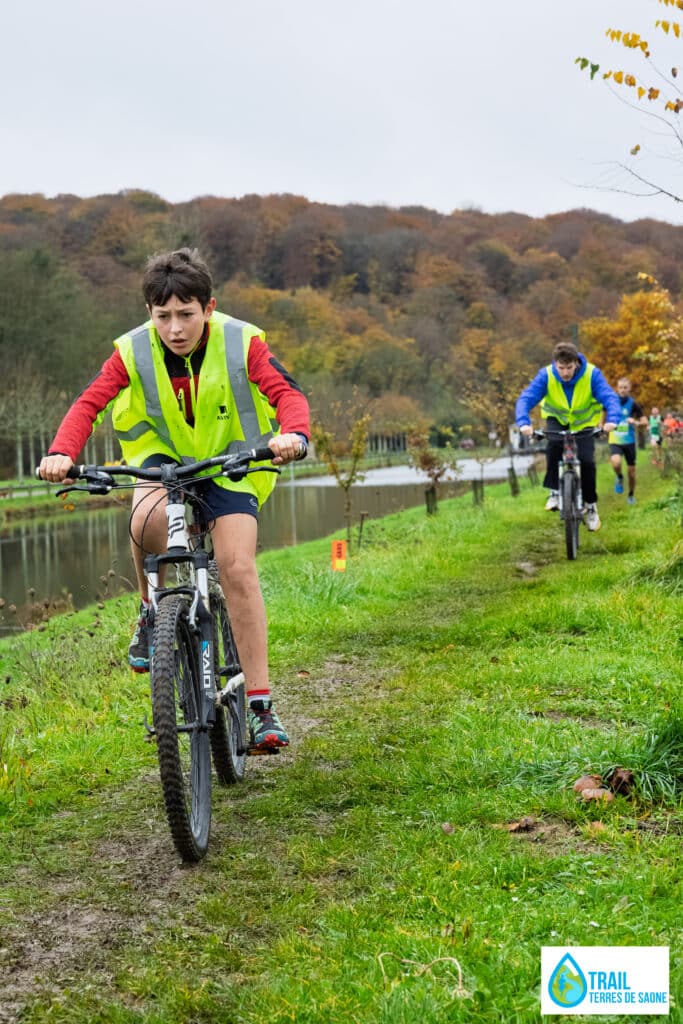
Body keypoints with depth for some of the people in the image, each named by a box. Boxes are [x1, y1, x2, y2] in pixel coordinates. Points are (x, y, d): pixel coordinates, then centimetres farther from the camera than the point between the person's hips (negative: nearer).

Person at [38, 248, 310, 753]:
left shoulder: (242, 343, -18)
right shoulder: (134, 352, -15)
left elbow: (287, 393, -27)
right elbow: (89, 404, -21)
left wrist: (293, 435, -50)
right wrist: (61, 453, -40)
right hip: (164, 457, 1)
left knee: (238, 566, -19)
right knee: (148, 523, -34)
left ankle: (261, 705, -15)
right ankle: (153, 610, -1)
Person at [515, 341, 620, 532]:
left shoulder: (592, 374, -26)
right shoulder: (546, 375, -25)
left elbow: (609, 397, -34)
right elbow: (526, 398, -32)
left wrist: (612, 420, -55)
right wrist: (524, 422, -52)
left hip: (584, 423, 0)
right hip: (557, 419, 0)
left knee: (587, 461, -17)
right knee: (554, 444, -32)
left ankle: (591, 505, 5)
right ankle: (555, 492, -17)